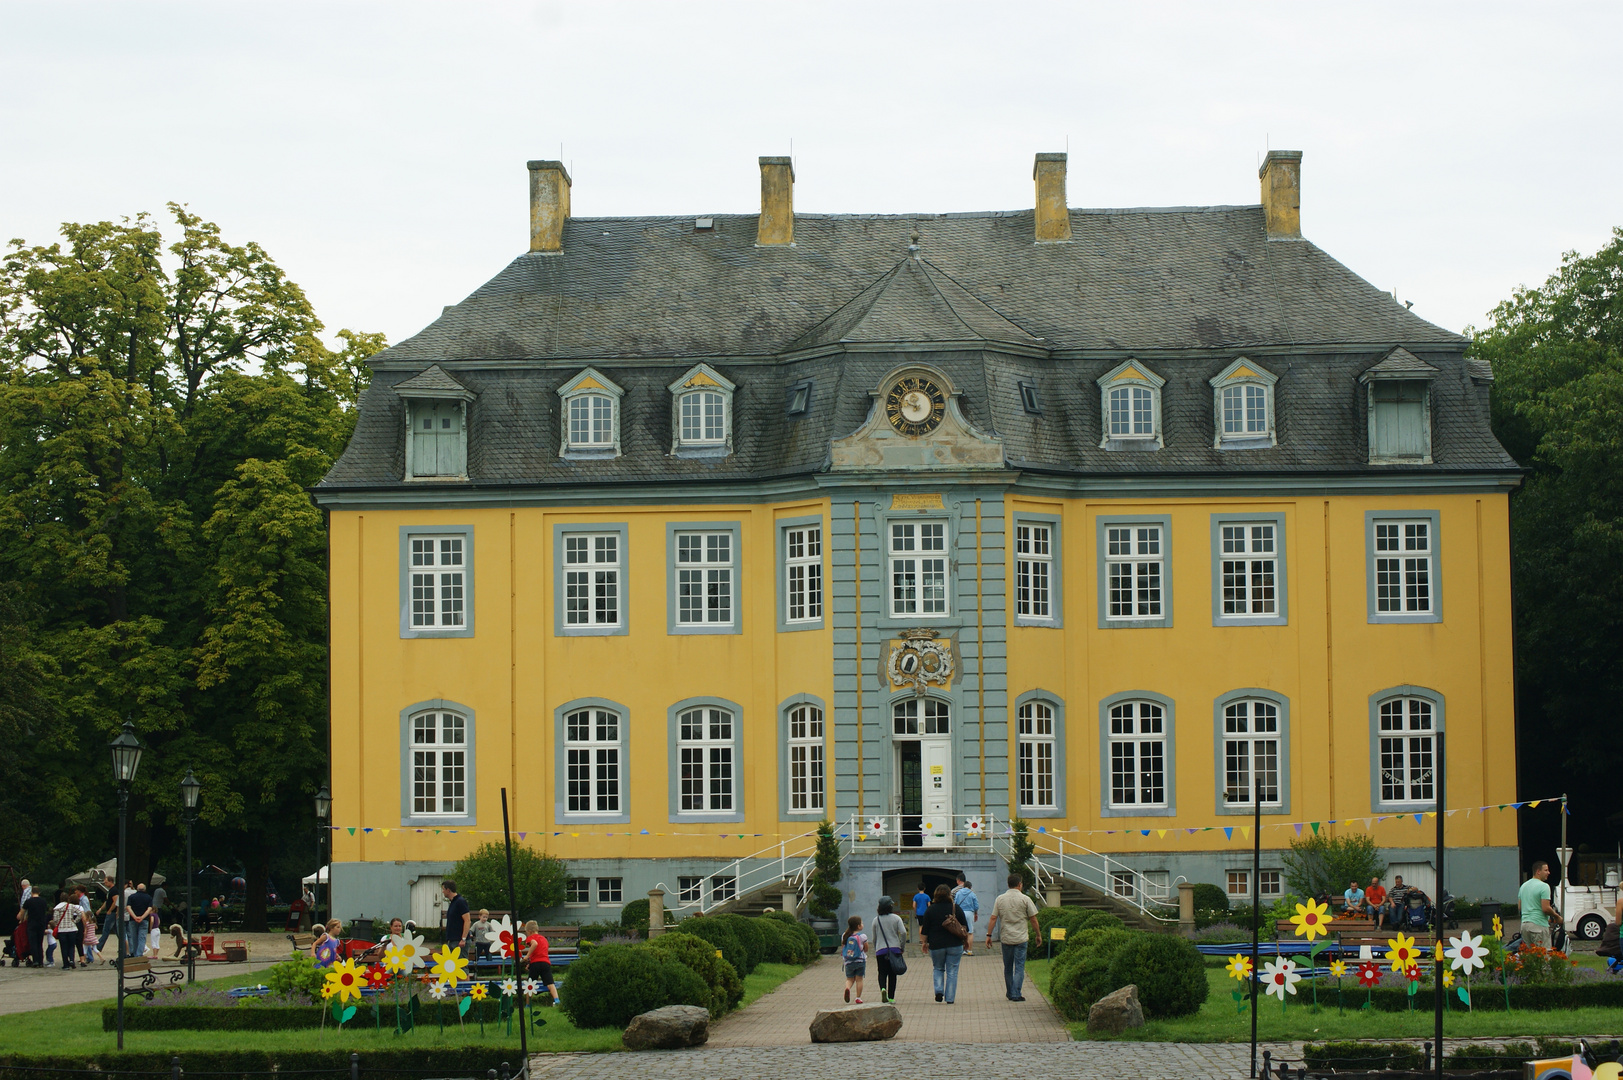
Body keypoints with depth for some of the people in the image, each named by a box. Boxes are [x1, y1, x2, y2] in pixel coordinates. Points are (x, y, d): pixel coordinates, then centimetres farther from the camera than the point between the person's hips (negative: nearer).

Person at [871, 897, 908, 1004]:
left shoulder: (876, 920, 4)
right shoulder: (896, 918, 0)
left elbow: (874, 938, 10)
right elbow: (903, 932, -11)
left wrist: (875, 951, 21)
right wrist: (902, 946, 2)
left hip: (880, 950, 0)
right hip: (894, 949, 0)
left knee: (882, 973, 6)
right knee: (892, 974, 7)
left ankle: (883, 988, -23)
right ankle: (891, 997, 4)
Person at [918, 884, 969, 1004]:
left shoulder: (930, 910, -1)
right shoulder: (956, 908, 0)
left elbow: (925, 929, 1)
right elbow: (964, 927, 5)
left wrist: (924, 942, 13)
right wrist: (965, 940, 18)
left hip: (936, 945, 0)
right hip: (954, 945, 0)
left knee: (938, 969, 19)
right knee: (952, 971, 5)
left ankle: (939, 990, -1)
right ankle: (950, 998, 2)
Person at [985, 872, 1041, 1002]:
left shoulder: (1000, 899, 2)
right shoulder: (1025, 899, -5)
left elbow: (993, 919, 0)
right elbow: (1033, 919, -2)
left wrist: (989, 935, 6)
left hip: (1005, 938, 3)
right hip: (1021, 938, -3)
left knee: (1008, 967, 15)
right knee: (1019, 967, -1)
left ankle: (1009, 993, 24)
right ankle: (1016, 994, -8)